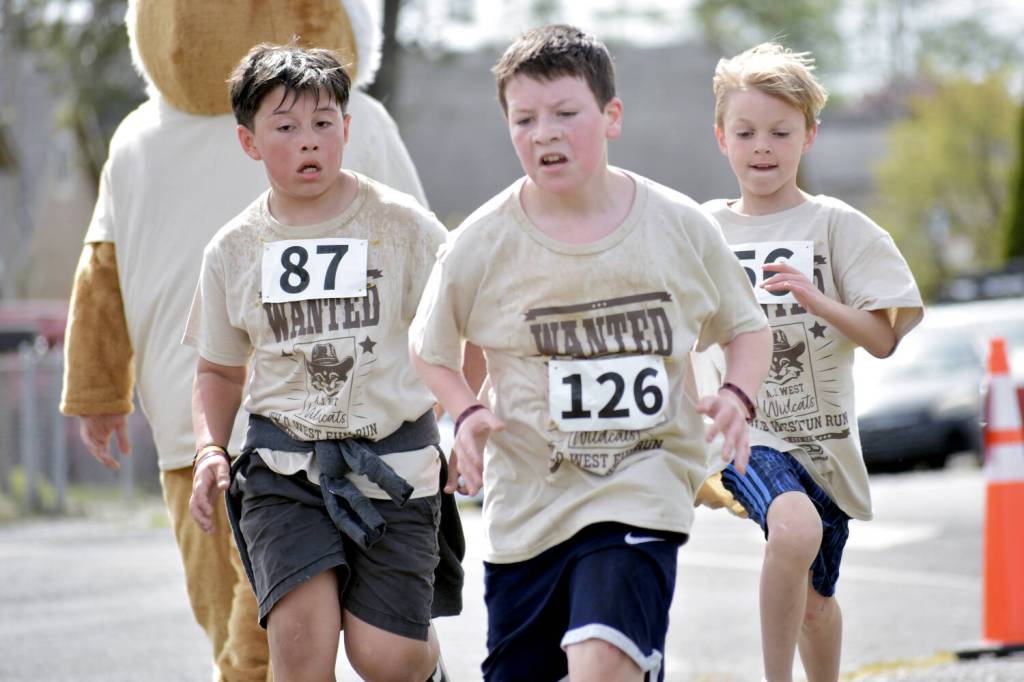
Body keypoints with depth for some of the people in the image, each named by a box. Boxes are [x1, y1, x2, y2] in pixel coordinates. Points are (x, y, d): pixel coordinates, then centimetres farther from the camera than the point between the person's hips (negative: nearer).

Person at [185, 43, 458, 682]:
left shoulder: (403, 226, -3)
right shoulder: (234, 250, 7)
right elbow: (220, 370, 20)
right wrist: (210, 450, 4)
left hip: (393, 461, -2)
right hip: (284, 464, 2)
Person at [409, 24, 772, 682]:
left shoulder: (680, 226, -5)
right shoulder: (481, 245, -6)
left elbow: (746, 327, 11)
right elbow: (432, 349, 10)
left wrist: (736, 396, -9)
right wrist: (468, 413, -8)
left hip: (643, 487, -2)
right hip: (527, 498, 2)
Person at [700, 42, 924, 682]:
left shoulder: (837, 226, -2)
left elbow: (883, 337, -7)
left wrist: (816, 300, -22)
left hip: (823, 438, 1)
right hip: (748, 432, -1)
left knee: (815, 602, 13)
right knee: (795, 528, -32)